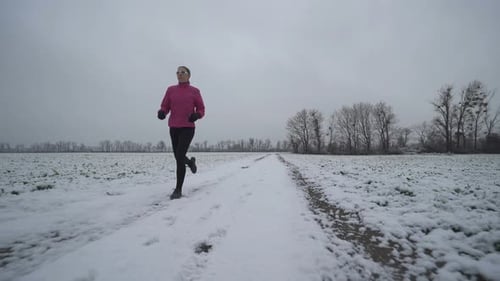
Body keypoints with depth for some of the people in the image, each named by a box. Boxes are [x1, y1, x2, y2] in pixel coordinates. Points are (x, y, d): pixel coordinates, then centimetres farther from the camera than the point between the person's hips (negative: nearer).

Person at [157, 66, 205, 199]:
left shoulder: (195, 91, 2)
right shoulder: (171, 90, 9)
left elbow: (201, 110, 4)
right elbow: (164, 107, 7)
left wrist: (196, 115, -19)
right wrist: (161, 113, -17)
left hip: (188, 128, -4)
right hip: (174, 128, 4)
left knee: (179, 157, -16)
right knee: (178, 157, 14)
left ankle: (178, 189, -4)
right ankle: (191, 162, 50)